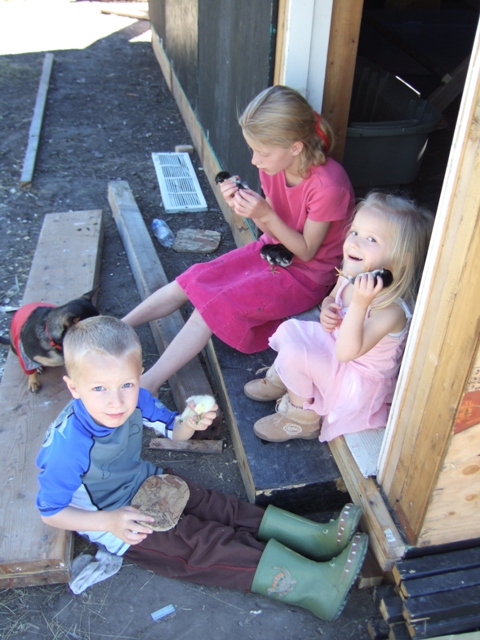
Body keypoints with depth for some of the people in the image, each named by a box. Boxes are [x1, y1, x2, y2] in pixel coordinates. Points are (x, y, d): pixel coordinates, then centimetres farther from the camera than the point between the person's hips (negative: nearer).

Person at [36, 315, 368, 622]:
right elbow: (51, 512, -20)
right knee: (204, 545, -16)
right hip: (116, 523, -6)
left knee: (220, 508, -5)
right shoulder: (67, 447, -35)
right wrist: (110, 521, -31)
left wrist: (189, 422, -22)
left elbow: (168, 428, 1)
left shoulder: (134, 399, -18)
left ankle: (318, 537, -5)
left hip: (147, 482, 7)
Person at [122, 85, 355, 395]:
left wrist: (266, 215, -31)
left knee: (213, 308, -20)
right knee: (188, 282, -3)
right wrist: (243, 206, -19)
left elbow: (306, 251, -19)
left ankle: (145, 388, -15)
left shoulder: (328, 186, -30)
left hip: (306, 274, -7)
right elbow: (273, 227, 1)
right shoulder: (276, 164, -8)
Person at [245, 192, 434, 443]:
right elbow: (332, 298, 11)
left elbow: (346, 352, -40)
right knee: (289, 329, 9)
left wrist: (359, 304, -51)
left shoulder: (392, 310, -36)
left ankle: (303, 418, 3)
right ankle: (279, 381, 32)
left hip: (360, 380, -8)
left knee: (294, 354, -22)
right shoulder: (352, 275, -12)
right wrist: (327, 311, -14)